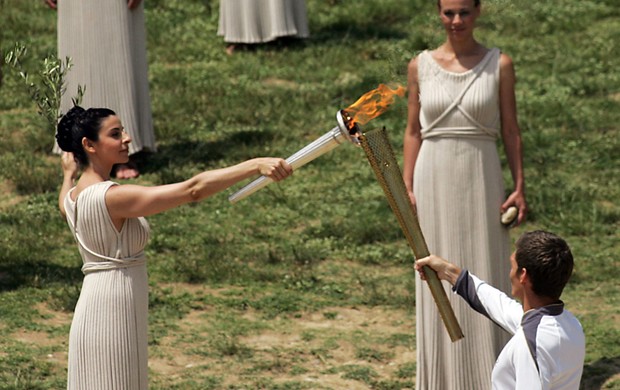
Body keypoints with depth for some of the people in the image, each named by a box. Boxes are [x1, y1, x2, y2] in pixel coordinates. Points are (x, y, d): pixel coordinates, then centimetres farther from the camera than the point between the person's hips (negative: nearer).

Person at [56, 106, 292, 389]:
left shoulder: (73, 197, 8)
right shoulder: (111, 196, -20)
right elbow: (193, 189, -27)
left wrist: (68, 175, 57)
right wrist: (255, 166, -29)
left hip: (93, 312, 10)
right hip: (112, 320, -10)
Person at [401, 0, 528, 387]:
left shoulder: (499, 65, -1)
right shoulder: (421, 66, 3)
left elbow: (511, 130, 2)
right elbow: (413, 132, 7)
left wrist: (520, 187, -3)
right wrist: (407, 188, 0)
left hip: (481, 178, -1)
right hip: (434, 179, 1)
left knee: (485, 273, 3)